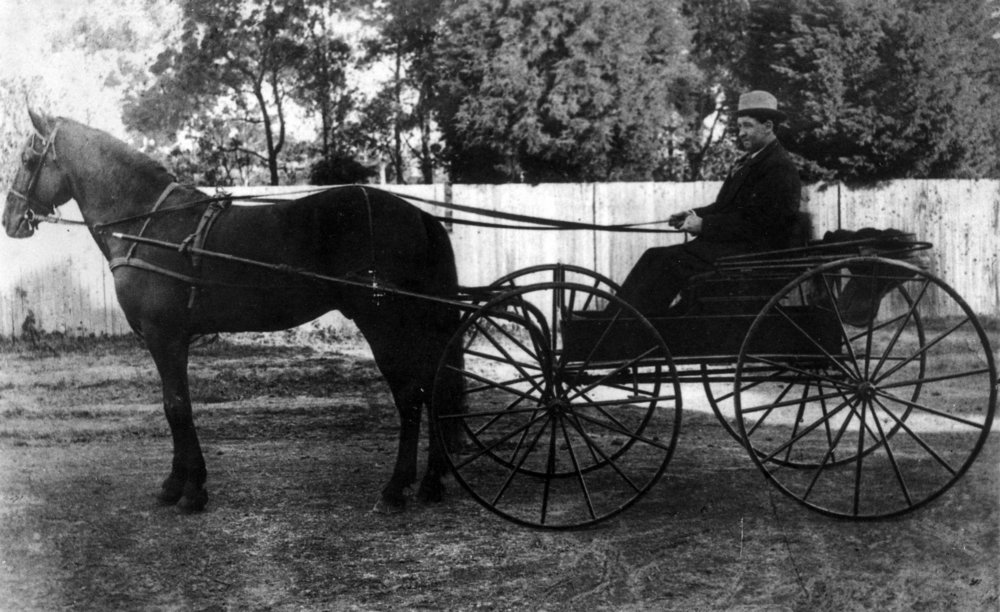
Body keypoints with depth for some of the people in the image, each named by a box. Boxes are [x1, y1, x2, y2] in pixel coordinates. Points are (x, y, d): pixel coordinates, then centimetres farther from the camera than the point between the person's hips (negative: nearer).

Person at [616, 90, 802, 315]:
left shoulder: (780, 168, -11)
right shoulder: (750, 160, 20)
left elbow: (755, 223, -18)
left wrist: (704, 225, -16)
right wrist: (695, 214, 3)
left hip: (752, 252, -9)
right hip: (731, 242, 9)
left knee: (669, 261, -25)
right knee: (655, 257, -7)